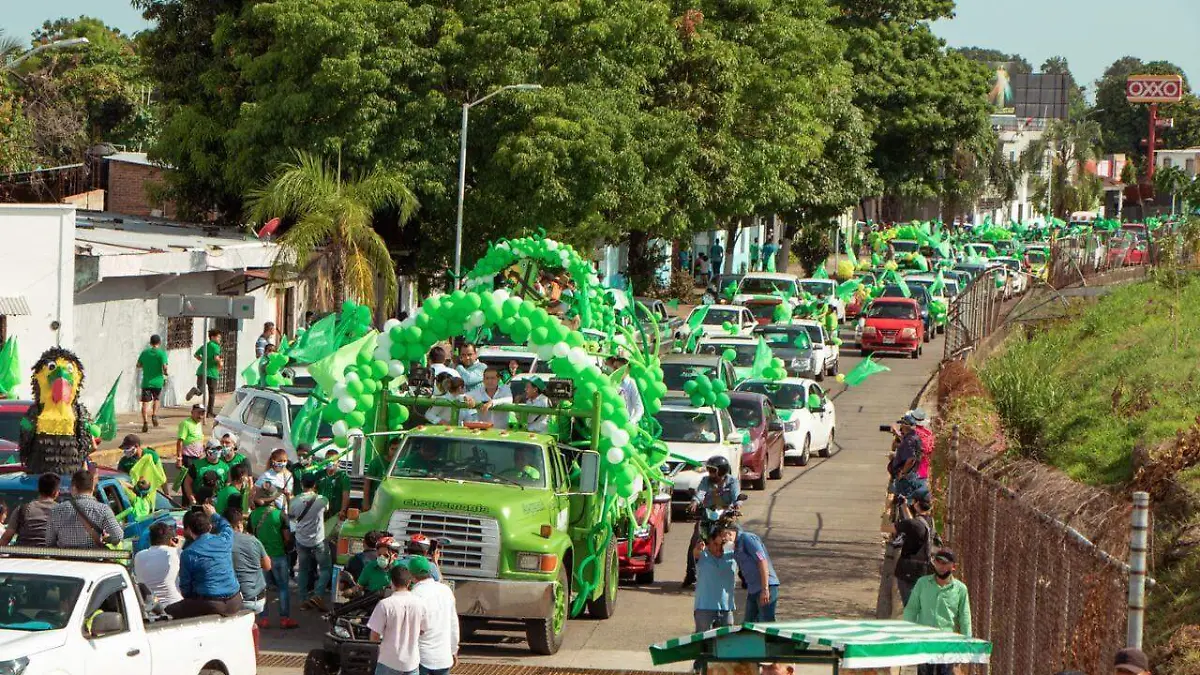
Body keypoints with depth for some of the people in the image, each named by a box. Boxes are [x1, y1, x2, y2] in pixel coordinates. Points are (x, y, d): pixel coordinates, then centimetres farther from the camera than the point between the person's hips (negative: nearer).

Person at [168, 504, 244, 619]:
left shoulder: (188, 554, -9)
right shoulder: (224, 540, 2)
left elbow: (185, 588, -2)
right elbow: (226, 527, 29)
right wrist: (214, 515, 46)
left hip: (210, 605, -6)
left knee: (170, 610, 7)